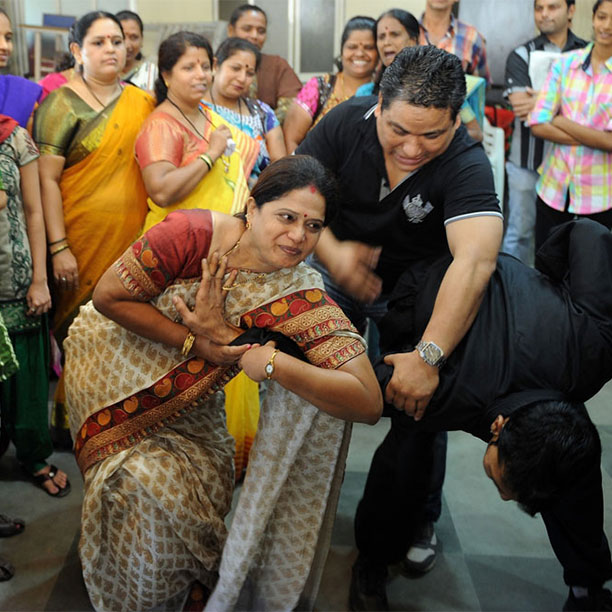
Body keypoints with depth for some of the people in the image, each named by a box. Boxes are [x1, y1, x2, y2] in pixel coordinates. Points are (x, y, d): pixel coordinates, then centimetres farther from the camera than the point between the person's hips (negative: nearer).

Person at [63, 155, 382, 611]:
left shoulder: (304, 297, -24)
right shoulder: (194, 234, -28)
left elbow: (368, 402, -34)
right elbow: (110, 296, -20)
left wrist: (250, 349, -42)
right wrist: (195, 342, -27)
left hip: (192, 410, 2)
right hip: (113, 363, -1)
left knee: (207, 492, -14)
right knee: (146, 482, -17)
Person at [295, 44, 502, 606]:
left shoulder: (466, 166, -33)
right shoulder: (348, 122, -23)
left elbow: (474, 260, -47)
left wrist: (428, 355, -57)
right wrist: (331, 251, -30)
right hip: (340, 272, 3)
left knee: (421, 402, 2)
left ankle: (420, 520, 28)